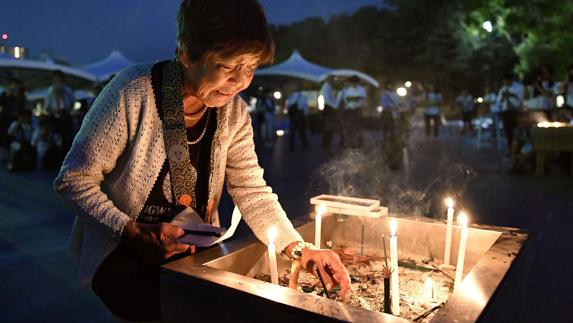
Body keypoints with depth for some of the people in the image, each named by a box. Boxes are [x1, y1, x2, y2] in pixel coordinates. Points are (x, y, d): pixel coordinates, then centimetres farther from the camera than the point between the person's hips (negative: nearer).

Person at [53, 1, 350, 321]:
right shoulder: (133, 93, -23)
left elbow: (252, 192, -7)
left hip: (196, 254, 5)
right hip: (125, 258, -4)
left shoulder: (234, 113, -7)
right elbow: (73, 180, -15)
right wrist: (135, 232, -25)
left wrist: (300, 249, -18)